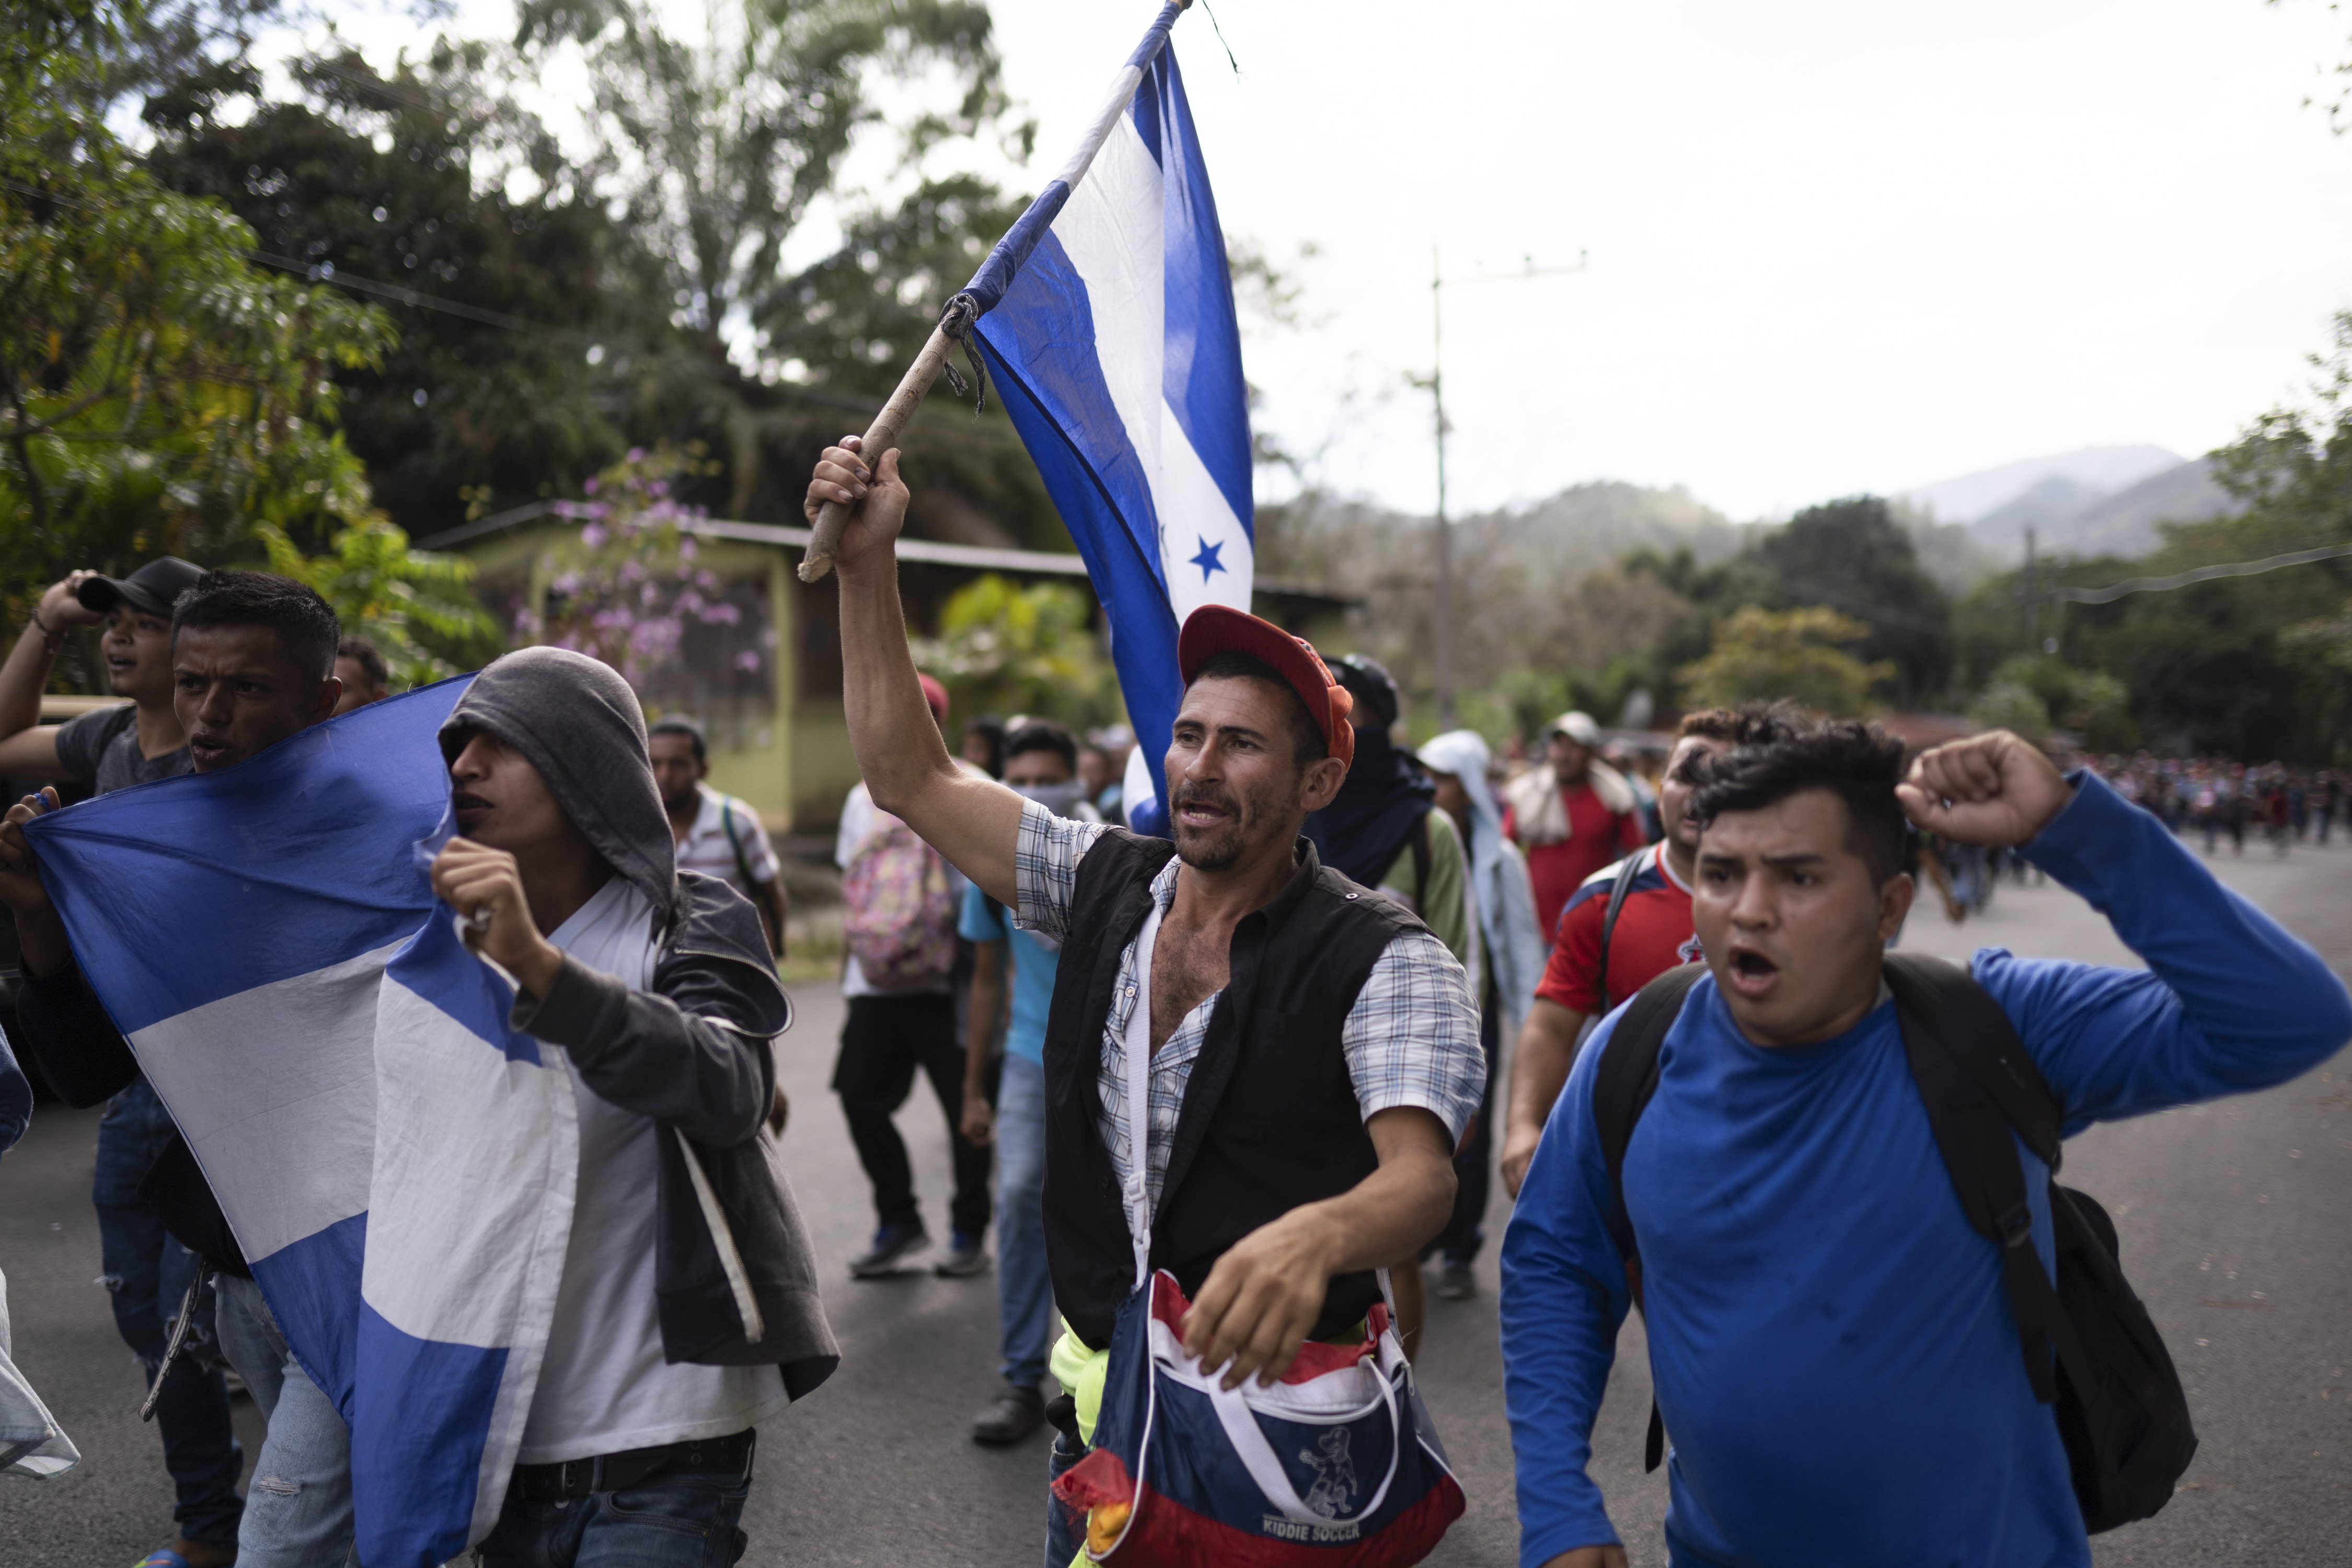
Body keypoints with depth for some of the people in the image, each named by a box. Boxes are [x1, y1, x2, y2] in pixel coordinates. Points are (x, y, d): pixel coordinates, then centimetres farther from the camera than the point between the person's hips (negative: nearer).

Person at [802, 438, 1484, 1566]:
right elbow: (910, 778, 2)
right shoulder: (1105, 882, 0)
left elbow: (1422, 1175, -29)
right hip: (1100, 1395, 5)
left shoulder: (1381, 959, -17)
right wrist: (868, 562, -4)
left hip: (1274, 1407, -4)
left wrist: (1314, 1238, -53)